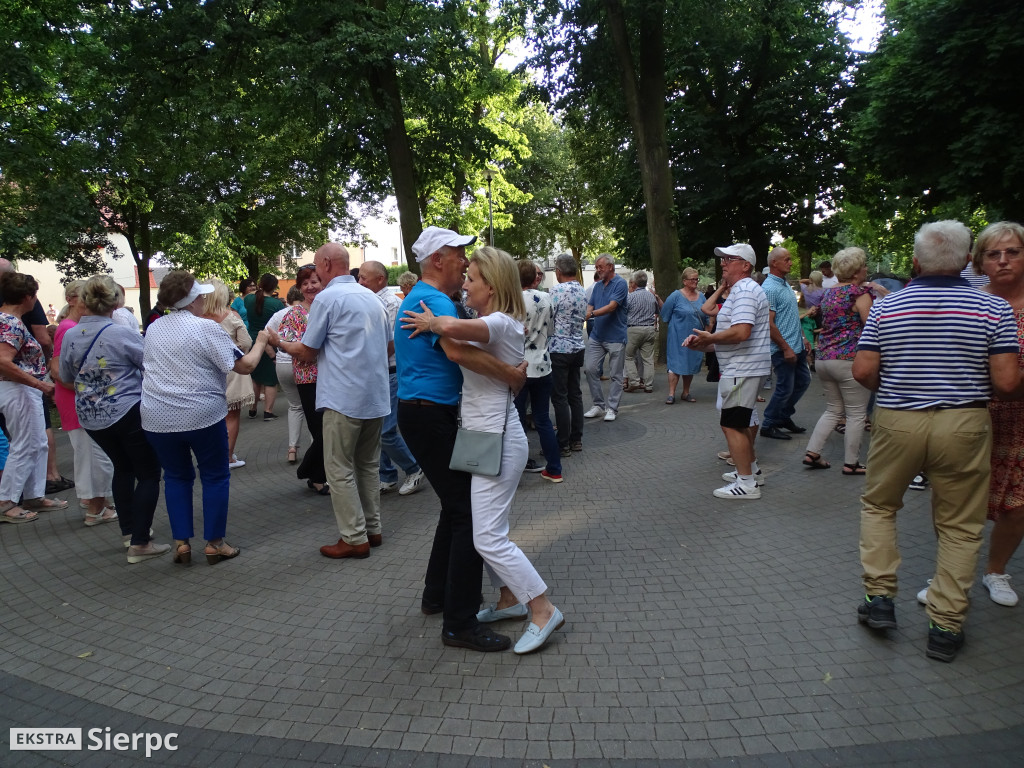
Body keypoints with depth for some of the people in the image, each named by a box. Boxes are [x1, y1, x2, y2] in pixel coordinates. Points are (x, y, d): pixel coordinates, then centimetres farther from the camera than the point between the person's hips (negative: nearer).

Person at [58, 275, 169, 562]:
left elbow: (66, 377, 12)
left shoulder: (70, 336, -2)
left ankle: (129, 531, 29)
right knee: (148, 473, 3)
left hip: (90, 418, 6)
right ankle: (139, 543, 0)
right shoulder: (123, 334, -18)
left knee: (123, 467, 23)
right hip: (128, 413, -6)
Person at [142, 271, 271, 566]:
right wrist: (260, 342, 4)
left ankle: (181, 543, 16)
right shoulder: (206, 328, -11)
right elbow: (245, 366, -12)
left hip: (157, 419, 5)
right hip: (202, 416, -5)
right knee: (215, 477, 10)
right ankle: (215, 543, 13)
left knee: (176, 477, 18)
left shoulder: (153, 329, 8)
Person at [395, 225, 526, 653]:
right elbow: (456, 349, -36)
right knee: (468, 513, -9)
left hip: (425, 413, 11)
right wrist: (512, 375, -27)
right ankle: (460, 624, -3)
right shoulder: (434, 299, -17)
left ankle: (437, 594, 31)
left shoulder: (420, 298, 18)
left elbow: (451, 349, 26)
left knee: (457, 505, 19)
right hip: (430, 415, -11)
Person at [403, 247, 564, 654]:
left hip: (498, 439, -10)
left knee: (489, 537, -6)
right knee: (487, 529, 18)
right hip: (487, 436, 10)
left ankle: (543, 611, 4)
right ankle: (509, 599, 31)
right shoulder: (496, 323, 12)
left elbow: (451, 327, -38)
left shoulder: (500, 323, -19)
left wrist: (431, 323, -18)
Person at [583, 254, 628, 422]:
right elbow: (590, 307, 10)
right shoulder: (598, 285, 12)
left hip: (615, 337, -6)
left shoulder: (620, 284, -9)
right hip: (597, 335, 6)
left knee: (615, 375, 3)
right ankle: (599, 404, 12)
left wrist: (591, 314, -30)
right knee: (589, 368, 0)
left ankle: (611, 408, 12)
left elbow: (611, 307, -20)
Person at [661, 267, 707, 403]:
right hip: (678, 338, -5)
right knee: (676, 365, -6)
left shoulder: (701, 297, 9)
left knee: (691, 365, 11)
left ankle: (686, 393, 20)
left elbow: (706, 317, 16)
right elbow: (665, 316, 0)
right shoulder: (676, 296, -6)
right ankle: (671, 394, -2)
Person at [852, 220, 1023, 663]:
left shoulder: (886, 307, -2)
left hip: (897, 421, 1)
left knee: (878, 504, 20)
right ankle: (946, 626, 15)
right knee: (959, 526, 10)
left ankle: (880, 597, 18)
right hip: (964, 424, 0)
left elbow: (863, 371, -6)